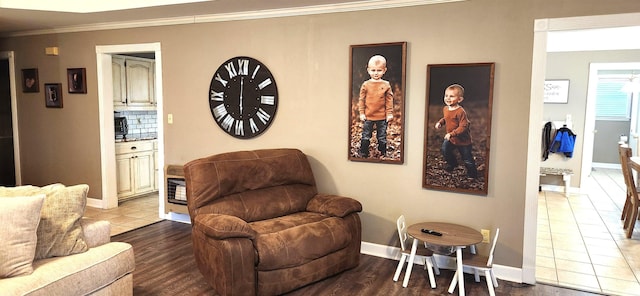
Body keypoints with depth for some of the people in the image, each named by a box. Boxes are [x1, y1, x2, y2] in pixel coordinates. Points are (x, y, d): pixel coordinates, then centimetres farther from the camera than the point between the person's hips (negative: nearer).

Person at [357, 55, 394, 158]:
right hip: (368, 116, 0)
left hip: (382, 117, 0)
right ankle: (363, 154, 22)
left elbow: (389, 100, 1)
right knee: (365, 137, 9)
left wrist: (389, 113, -2)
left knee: (382, 138, 12)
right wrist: (361, 113, -2)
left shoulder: (386, 85, -3)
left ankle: (383, 154, 25)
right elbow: (361, 99, 1)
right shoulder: (366, 85, -3)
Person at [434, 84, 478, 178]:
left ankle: (472, 173, 31)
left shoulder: (460, 112, -29)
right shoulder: (445, 109, -2)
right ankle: (452, 163, 40)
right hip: (450, 138, 7)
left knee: (467, 160, 6)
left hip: (463, 140, -7)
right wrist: (440, 122, -1)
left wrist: (452, 134, -35)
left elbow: (463, 127, -30)